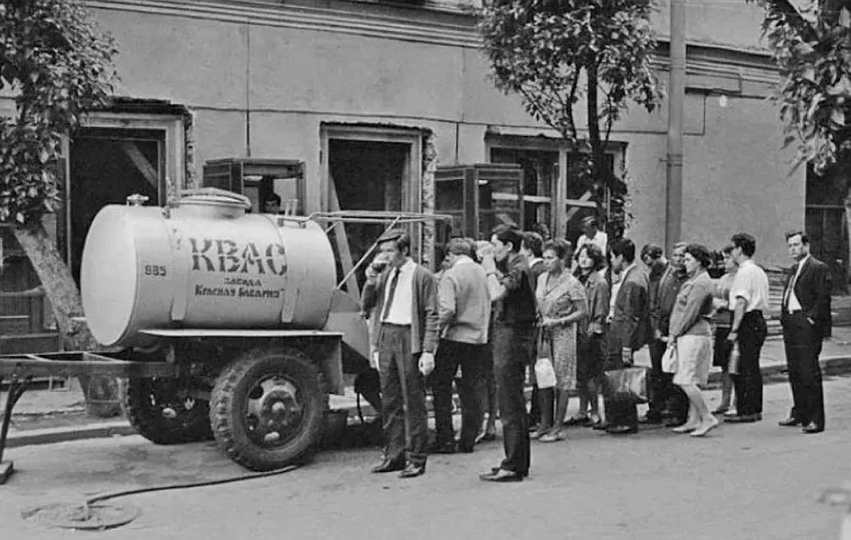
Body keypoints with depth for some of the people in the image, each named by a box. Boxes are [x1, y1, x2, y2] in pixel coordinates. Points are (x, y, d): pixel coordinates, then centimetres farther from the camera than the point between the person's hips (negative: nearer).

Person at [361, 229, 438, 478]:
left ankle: (416, 459, 7)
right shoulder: (385, 274, 12)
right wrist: (370, 282, -1)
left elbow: (431, 316, -9)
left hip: (409, 339, -6)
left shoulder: (422, 276, -7)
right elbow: (366, 305, 17)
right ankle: (395, 455, 22)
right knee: (389, 401, 11)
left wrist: (428, 351, -16)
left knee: (413, 402, -1)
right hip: (387, 338, 7)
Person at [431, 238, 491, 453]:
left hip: (454, 338, -5)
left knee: (441, 389, 6)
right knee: (470, 391, 11)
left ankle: (445, 440, 6)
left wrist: (438, 328, -6)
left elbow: (448, 309, -22)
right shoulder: (482, 273, 6)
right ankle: (468, 441, 14)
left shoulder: (450, 276, -12)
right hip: (478, 338, 6)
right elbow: (488, 304, 12)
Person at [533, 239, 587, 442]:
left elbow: (582, 311, -9)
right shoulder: (541, 278, 9)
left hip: (563, 334, -6)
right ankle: (545, 424, 17)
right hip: (543, 334, 6)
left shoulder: (572, 283, -9)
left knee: (561, 380, -1)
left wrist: (558, 322, -16)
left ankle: (557, 428, 5)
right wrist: (537, 319, 3)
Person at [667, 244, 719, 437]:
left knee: (686, 381, -12)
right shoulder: (692, 281, 17)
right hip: (688, 336, 10)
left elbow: (690, 313, -17)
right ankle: (694, 420, 14)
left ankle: (708, 418, -8)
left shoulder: (701, 284, -14)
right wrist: (674, 334, 9)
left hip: (694, 335, -10)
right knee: (690, 381, 10)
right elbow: (682, 310, 16)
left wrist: (674, 333, -11)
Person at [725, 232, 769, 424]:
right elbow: (762, 301, 17)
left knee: (743, 369, -6)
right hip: (759, 320, 10)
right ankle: (755, 409, 19)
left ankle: (746, 411, -4)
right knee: (753, 367, 14)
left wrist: (734, 330, -19)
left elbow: (742, 302, -20)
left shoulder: (744, 272, -13)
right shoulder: (759, 271, 16)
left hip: (747, 322, -10)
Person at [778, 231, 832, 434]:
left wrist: (811, 318, -16)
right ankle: (799, 413, 22)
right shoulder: (793, 269, 20)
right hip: (790, 324, 9)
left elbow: (823, 298, -13)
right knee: (794, 372, 12)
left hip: (807, 326, -9)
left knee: (809, 373, -8)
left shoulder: (819, 268, -7)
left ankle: (815, 419, -4)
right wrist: (783, 316, 11)